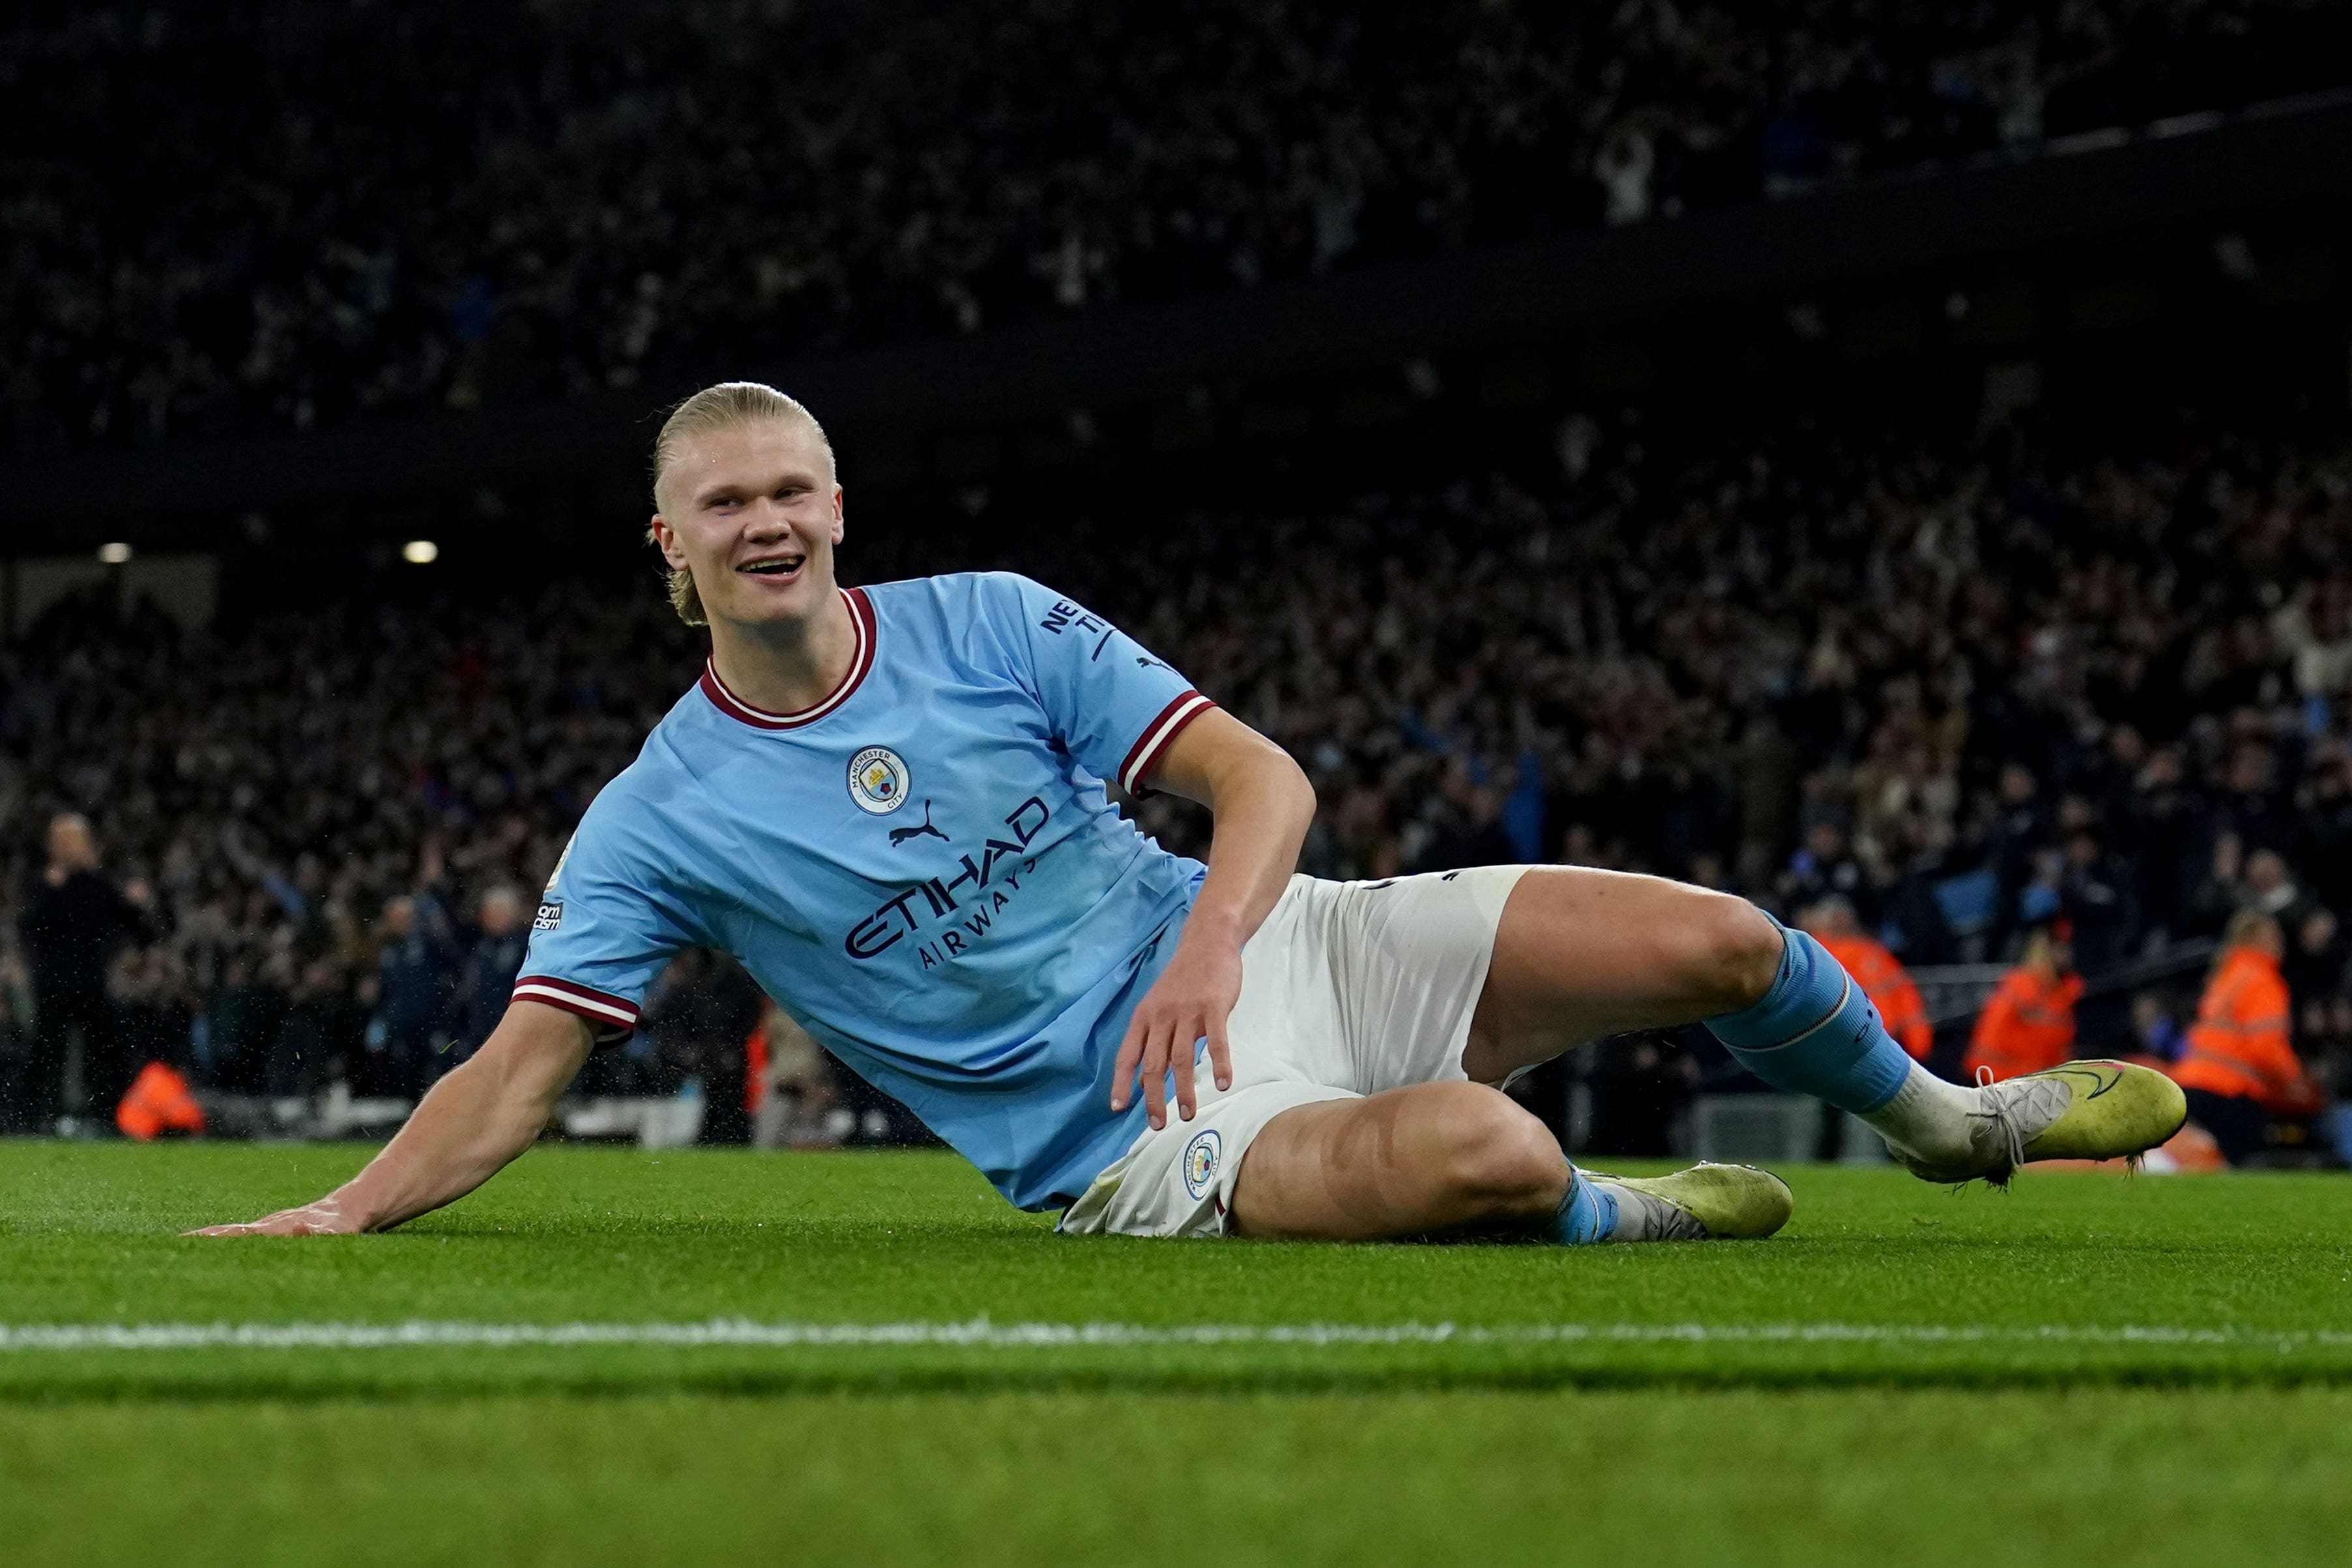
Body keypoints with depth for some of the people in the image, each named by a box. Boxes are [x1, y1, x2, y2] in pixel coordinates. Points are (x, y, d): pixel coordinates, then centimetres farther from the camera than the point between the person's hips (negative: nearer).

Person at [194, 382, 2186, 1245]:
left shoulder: (990, 620, -3)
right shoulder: (659, 820, -7)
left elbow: (1257, 774, -5)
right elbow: (521, 1069, -7)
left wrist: (1212, 939, -25)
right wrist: (335, 1217, -20)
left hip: (1266, 954, 4)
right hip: (1128, 1139, -4)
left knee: (1718, 944, -7)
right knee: (1480, 1156, -37)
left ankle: (1943, 1115, 26)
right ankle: (1618, 1215, 0)